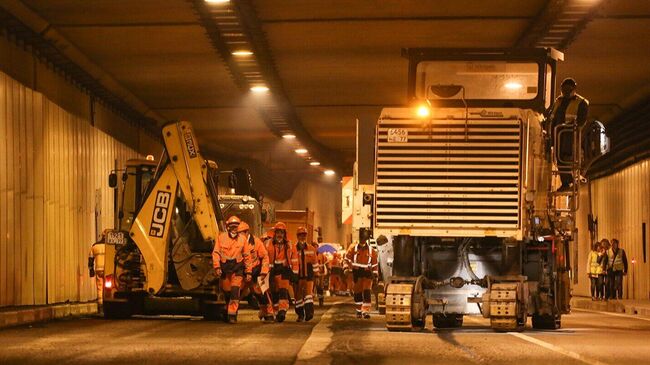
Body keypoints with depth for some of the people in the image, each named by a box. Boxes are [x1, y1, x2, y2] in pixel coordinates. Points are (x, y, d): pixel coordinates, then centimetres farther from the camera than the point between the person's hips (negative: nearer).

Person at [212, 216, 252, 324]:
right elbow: (216, 253, 0)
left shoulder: (242, 240, 4)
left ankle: (232, 314, -14)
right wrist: (217, 267, -12)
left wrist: (248, 272, 5)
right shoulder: (221, 237, 2)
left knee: (235, 291, -13)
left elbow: (247, 257, 8)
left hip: (237, 268, -1)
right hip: (224, 267, 1)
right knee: (226, 292, 9)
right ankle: (229, 310, 30)